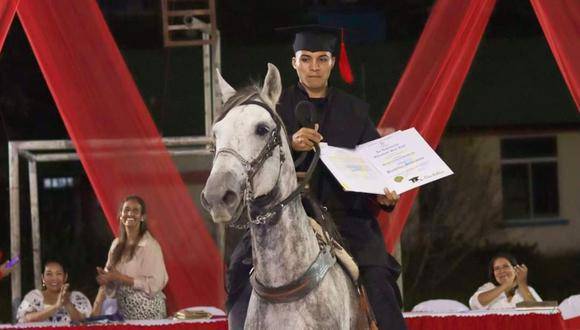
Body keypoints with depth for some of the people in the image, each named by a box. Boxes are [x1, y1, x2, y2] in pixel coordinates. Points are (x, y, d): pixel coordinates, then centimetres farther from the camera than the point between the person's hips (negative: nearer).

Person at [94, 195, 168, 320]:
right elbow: (108, 276, 9)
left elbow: (154, 284, -17)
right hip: (124, 309, 5)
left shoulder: (150, 245, -11)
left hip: (147, 312, -5)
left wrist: (120, 278, -15)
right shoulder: (117, 244, 8)